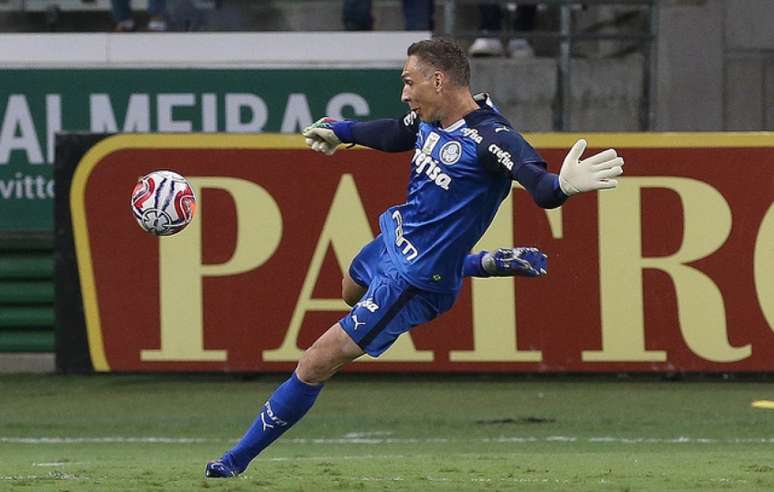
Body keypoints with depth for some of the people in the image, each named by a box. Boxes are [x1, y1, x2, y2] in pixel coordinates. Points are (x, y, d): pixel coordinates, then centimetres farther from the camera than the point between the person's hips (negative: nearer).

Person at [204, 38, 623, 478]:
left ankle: (238, 460, 11)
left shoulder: (489, 138, -30)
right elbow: (396, 134, 19)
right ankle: (476, 265, 41)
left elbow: (541, 188, -44)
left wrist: (563, 184, -68)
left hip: (412, 282, -9)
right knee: (352, 290, 44)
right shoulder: (431, 120, -5)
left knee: (314, 367, -6)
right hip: (392, 240, 9)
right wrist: (341, 131, 35)